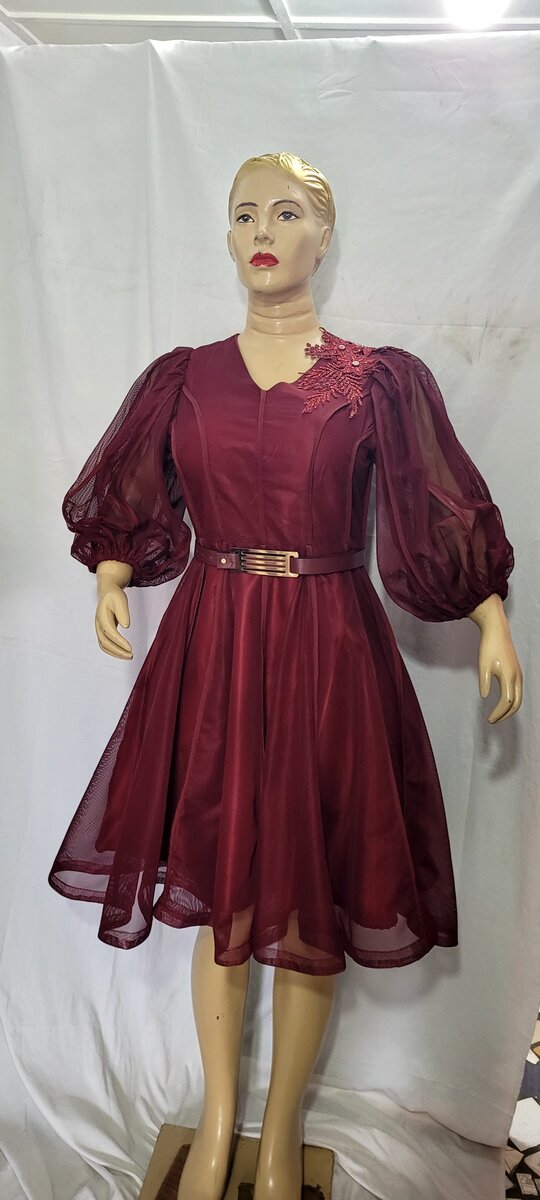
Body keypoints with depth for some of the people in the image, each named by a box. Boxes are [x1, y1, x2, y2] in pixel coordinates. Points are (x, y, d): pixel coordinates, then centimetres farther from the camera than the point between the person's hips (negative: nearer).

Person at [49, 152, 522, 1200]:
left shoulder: (378, 379, 2)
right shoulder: (184, 378, 9)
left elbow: (445, 511, 3)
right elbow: (128, 500, 16)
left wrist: (494, 627, -3)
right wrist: (111, 584, 2)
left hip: (328, 649, -1)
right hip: (209, 645, 2)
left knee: (312, 893, 7)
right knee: (218, 884, 10)